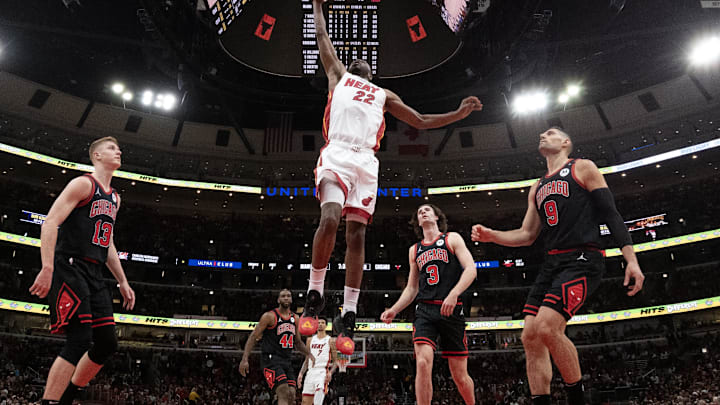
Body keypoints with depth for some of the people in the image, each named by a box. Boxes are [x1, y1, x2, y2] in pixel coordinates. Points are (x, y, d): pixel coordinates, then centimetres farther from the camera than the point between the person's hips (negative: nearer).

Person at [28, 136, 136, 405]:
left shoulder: (114, 198, 22)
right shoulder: (83, 184, -3)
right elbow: (50, 222, -13)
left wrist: (122, 282, 21)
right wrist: (47, 268, -25)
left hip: (95, 275, 8)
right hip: (71, 268, -8)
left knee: (107, 343, 4)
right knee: (80, 341, -17)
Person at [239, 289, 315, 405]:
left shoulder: (295, 318, 13)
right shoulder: (269, 316, -6)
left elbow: (298, 342, 23)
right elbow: (253, 337, -7)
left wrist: (309, 354, 5)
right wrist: (244, 359, -16)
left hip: (286, 361, 7)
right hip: (271, 360, -7)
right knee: (284, 394, -20)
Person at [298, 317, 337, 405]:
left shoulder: (330, 340, 5)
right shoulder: (310, 340, 16)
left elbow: (335, 362, 3)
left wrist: (330, 372, -15)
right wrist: (301, 373, 8)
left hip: (323, 372, -5)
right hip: (311, 372, 5)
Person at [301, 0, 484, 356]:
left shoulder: (384, 95, 32)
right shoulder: (337, 74, 27)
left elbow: (421, 121, 31)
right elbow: (322, 37, 35)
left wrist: (459, 113, 25)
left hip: (366, 162, 3)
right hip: (337, 153, -3)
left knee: (357, 237, -5)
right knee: (329, 219, -26)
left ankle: (347, 317, -2)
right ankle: (314, 296, -9)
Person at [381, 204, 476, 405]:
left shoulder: (452, 238, 9)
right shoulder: (414, 250, 20)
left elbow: (471, 269, -4)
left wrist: (453, 294, -19)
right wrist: (393, 310, 8)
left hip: (451, 310, -3)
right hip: (425, 311, 3)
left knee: (459, 374, 2)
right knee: (423, 363, -19)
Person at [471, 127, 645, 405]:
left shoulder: (582, 168, 7)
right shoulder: (538, 188, 25)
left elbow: (611, 214, -1)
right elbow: (527, 234, 23)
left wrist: (631, 260, -11)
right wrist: (492, 236, 5)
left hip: (582, 258, -7)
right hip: (552, 264, 7)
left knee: (547, 327, -24)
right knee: (530, 336, -5)